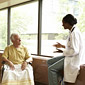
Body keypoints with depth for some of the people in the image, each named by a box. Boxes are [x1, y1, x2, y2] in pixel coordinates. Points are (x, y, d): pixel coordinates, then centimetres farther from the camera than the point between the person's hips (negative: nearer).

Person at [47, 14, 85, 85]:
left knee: (51, 69, -18)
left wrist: (63, 52, -14)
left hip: (74, 59, -10)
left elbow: (75, 51, -24)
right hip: (71, 56, 10)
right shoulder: (72, 31, 9)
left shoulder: (74, 32, -21)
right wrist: (62, 46, 17)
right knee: (50, 62, 9)